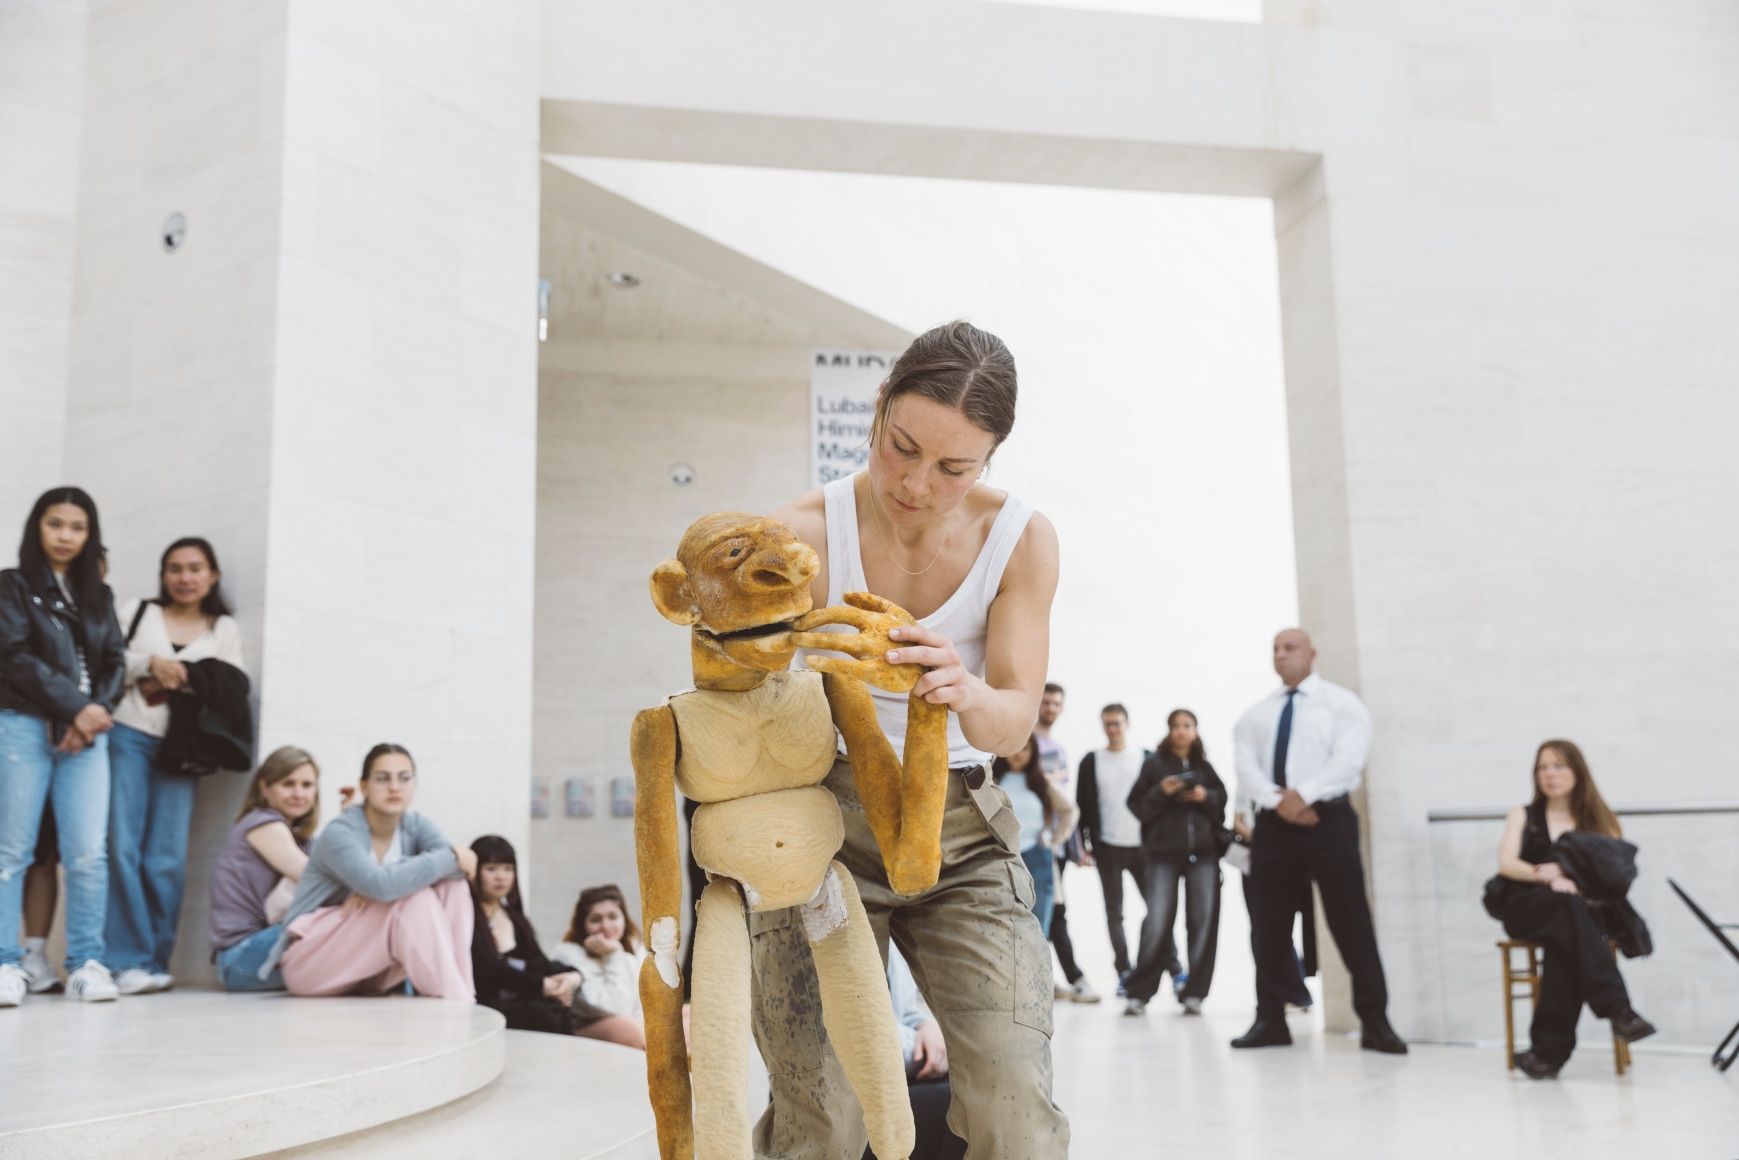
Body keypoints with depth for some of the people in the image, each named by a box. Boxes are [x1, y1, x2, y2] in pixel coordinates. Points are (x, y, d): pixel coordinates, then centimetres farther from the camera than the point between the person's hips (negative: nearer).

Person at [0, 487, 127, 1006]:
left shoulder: (99, 596, 19)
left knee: (89, 852, -7)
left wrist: (96, 711, -6)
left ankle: (87, 963, -4)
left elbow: (114, 661, 12)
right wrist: (74, 706, -10)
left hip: (86, 732, 3)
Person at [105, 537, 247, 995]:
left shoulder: (225, 630, 16)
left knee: (166, 857, -6)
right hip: (127, 736, -1)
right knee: (122, 846, -10)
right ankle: (129, 960, -9)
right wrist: (150, 663, -8)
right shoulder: (137, 611, 16)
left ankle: (157, 963, 0)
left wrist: (184, 683, -10)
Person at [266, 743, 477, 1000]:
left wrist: (380, 883, -30)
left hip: (367, 969, 6)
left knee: (452, 887, -14)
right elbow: (381, 885, -38)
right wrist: (451, 858, -27)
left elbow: (461, 866, -19)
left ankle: (463, 1001, -24)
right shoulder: (339, 833, -19)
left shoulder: (415, 824, -1)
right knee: (414, 897, -28)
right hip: (311, 961, -6)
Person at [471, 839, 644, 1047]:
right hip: (498, 1011, -7)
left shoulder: (515, 918, 24)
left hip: (536, 1002, 7)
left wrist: (573, 976, -10)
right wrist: (543, 985, -15)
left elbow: (540, 964, 12)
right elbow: (488, 970, -11)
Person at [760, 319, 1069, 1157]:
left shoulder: (1021, 540, -7)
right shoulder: (802, 536, -12)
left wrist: (966, 693, -37)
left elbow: (1015, 723, -14)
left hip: (960, 835, 2)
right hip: (821, 824, -1)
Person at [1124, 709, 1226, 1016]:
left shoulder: (1203, 765, 12)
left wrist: (1206, 796, -7)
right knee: (1156, 922, -9)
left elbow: (1222, 798, 12)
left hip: (1203, 851, 3)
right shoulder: (1154, 763, 5)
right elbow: (1137, 805, 1)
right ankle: (1139, 993, 0)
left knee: (1203, 921, 0)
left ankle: (1194, 993, 9)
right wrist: (1160, 792, -16)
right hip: (1162, 852, -3)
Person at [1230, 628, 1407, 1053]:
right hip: (1272, 823, 4)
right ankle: (1270, 1019, 13)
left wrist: (1303, 794, -19)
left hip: (1328, 820, -4)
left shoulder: (1341, 703, 4)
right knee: (1268, 925, 5)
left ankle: (1375, 1022, 2)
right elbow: (1245, 767, 3)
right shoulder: (1257, 713, 17)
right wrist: (1278, 800, -14)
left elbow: (1348, 758, -11)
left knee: (1350, 921, -5)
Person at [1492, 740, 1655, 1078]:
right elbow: (1506, 864, 4)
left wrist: (1571, 879, -17)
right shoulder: (1523, 815, 21)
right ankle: (1617, 1010, -48)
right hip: (1527, 908, 0)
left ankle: (1550, 1047, -41)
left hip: (1587, 908, 0)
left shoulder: (1599, 821, 19)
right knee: (1569, 907, -37)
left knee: (1565, 937, -38)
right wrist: (1547, 875, -16)